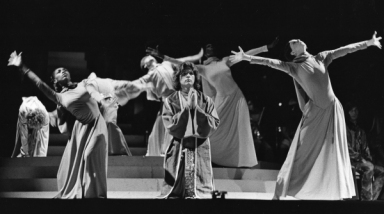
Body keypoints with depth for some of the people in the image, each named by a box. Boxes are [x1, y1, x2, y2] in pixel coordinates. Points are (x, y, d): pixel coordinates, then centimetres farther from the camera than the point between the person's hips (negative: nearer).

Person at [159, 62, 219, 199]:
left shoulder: (205, 100, 7)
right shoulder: (170, 101, 4)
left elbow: (214, 123, -2)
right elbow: (170, 125, -8)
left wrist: (196, 108, -10)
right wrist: (187, 107, -12)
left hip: (200, 149, 1)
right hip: (179, 150, -1)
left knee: (200, 191, -3)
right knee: (175, 191, -3)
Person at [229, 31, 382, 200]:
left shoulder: (320, 58, 11)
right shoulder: (294, 67, 2)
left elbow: (344, 50, 11)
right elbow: (270, 62, -8)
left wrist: (369, 43, 11)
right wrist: (246, 58, -17)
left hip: (332, 109, 3)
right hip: (315, 111, -3)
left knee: (333, 153, 6)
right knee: (304, 152, -4)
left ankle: (336, 194, 14)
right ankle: (279, 193, 1)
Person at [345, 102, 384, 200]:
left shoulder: (360, 131, 24)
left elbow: (365, 149, 22)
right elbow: (346, 148, -10)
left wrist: (369, 160, 1)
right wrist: (360, 158, -17)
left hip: (361, 161, 8)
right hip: (348, 160, -8)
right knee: (369, 168, -34)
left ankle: (372, 198, -23)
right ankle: (366, 199, -38)